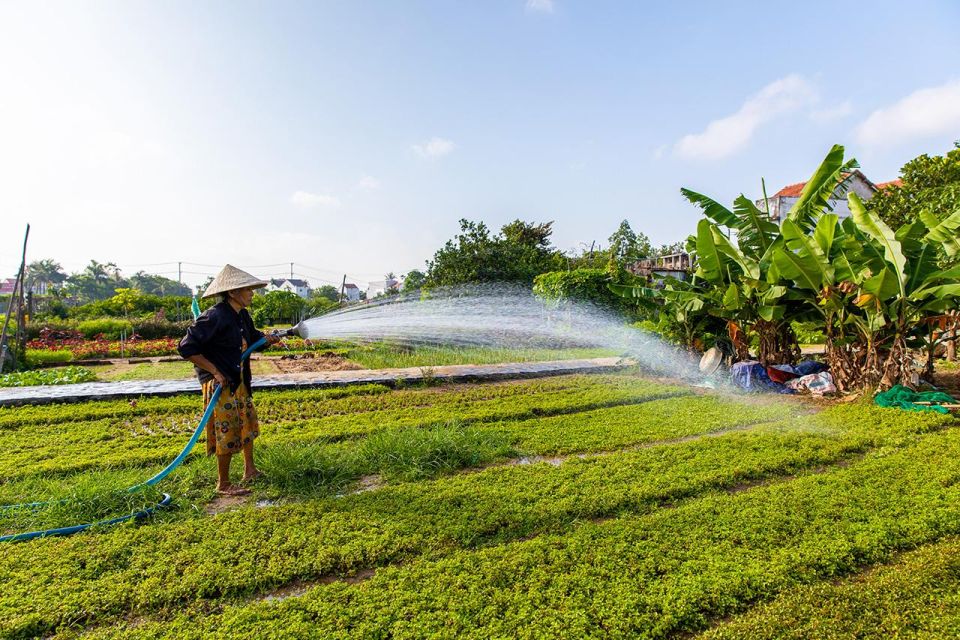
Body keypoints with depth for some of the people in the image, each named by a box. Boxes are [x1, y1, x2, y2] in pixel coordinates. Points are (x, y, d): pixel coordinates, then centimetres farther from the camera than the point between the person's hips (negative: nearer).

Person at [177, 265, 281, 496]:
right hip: (219, 382, -10)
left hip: (239, 381, 10)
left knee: (248, 423, 19)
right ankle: (223, 485, 17)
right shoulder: (214, 317, -22)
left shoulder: (242, 316, 5)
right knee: (227, 432, 0)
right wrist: (214, 371, -22)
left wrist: (267, 339, 0)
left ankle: (249, 470, 37)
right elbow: (186, 347, -22)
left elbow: (253, 337, 22)